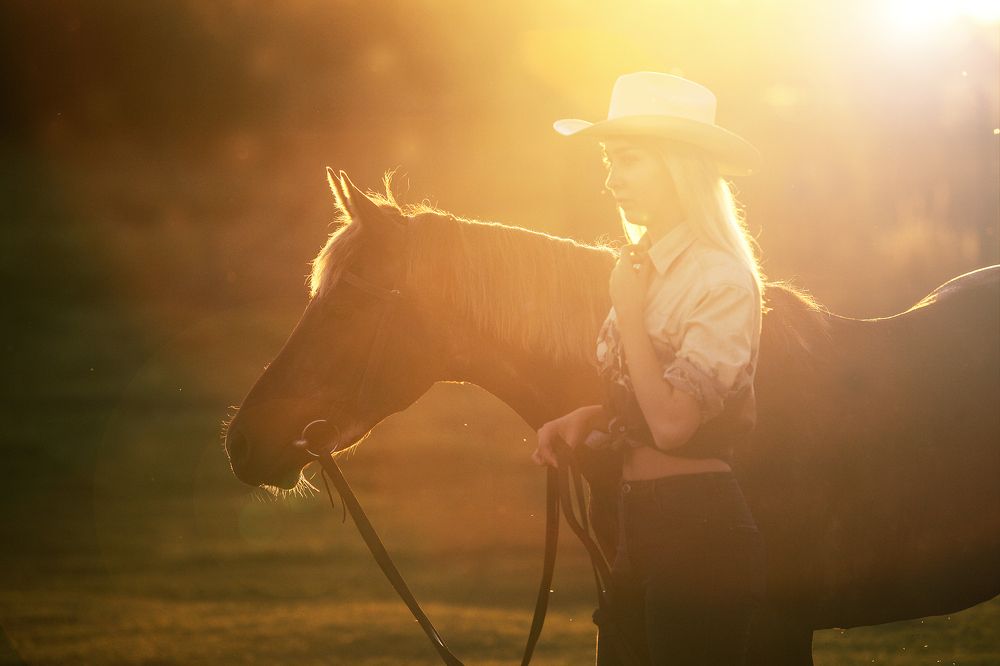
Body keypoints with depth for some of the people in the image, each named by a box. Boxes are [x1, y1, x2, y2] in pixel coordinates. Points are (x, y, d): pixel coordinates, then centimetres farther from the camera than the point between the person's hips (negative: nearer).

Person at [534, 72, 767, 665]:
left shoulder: (723, 279, -15)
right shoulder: (645, 265, 11)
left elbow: (672, 423, -22)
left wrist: (628, 307, -14)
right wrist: (584, 420, 2)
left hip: (698, 529, -9)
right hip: (638, 524, 9)